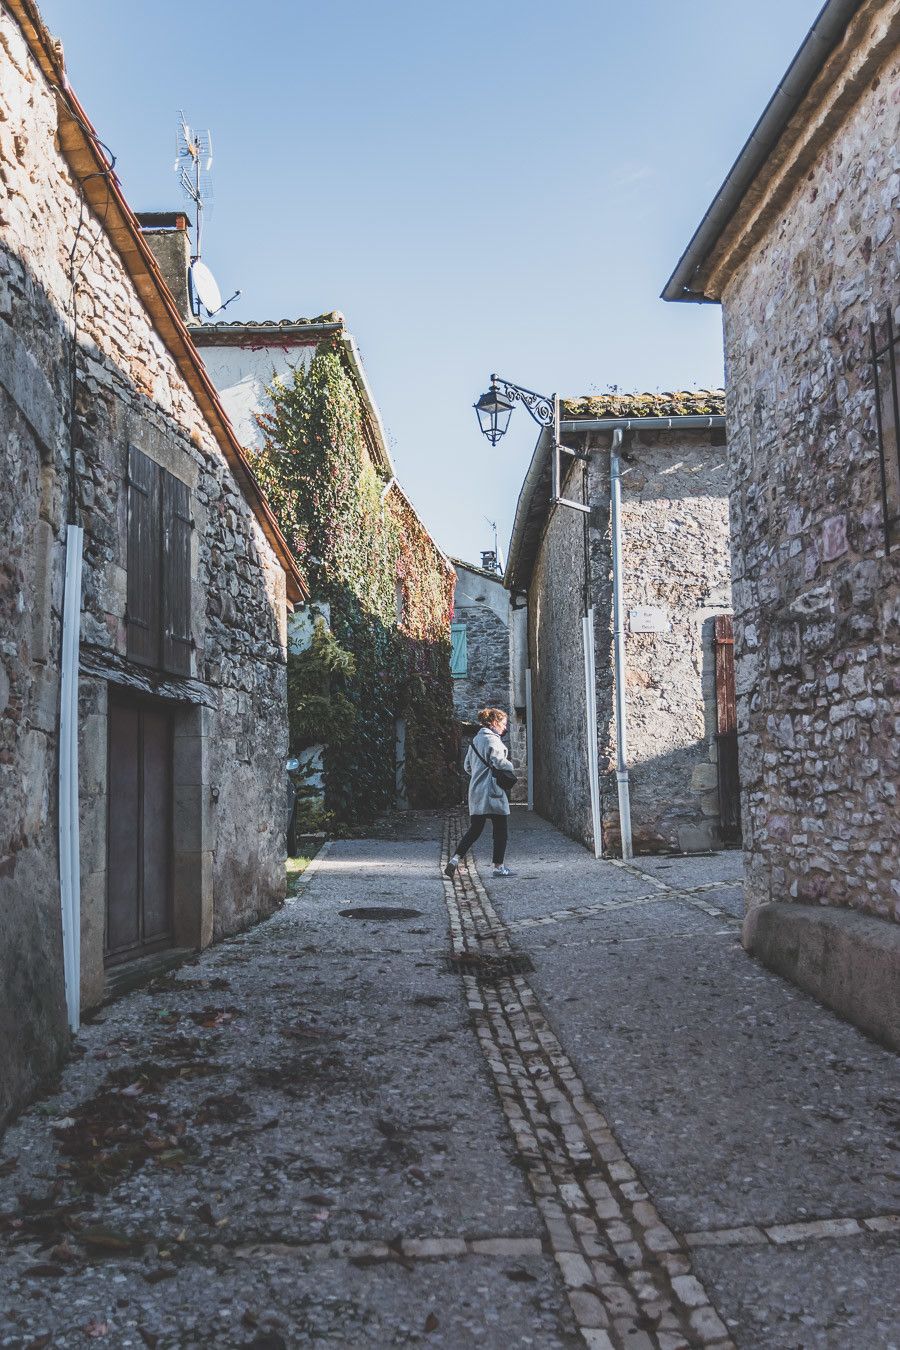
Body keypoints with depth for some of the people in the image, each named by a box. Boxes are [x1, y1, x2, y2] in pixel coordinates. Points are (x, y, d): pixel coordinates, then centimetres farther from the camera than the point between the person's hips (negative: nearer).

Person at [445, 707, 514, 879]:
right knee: (501, 829, 3)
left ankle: (455, 859, 1)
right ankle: (498, 866, 8)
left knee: (475, 828, 12)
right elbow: (499, 762, -24)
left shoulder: (476, 739, 15)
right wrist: (510, 765, -5)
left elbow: (467, 766, 18)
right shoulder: (493, 740, -12)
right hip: (492, 792, -8)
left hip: (476, 791, 8)